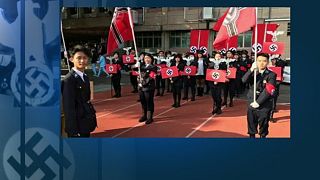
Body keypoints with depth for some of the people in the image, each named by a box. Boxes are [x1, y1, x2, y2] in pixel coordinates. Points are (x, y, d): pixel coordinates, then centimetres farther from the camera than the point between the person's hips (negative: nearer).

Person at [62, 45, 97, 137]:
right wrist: (74, 131, -19)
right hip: (77, 126, -9)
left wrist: (92, 117, 13)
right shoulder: (69, 80, -17)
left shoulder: (85, 77, 10)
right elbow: (68, 108, -19)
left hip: (85, 124, 9)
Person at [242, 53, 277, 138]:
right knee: (251, 124, 11)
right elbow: (244, 80, -14)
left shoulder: (271, 75, -4)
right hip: (252, 104, 3)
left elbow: (268, 91, -13)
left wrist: (258, 102, -16)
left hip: (264, 106, -2)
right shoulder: (253, 72, 6)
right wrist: (251, 70, -27)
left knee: (263, 126, 7)